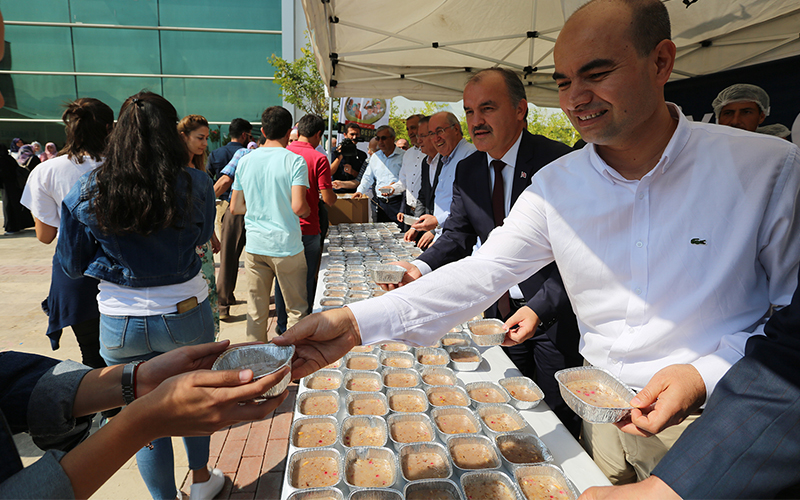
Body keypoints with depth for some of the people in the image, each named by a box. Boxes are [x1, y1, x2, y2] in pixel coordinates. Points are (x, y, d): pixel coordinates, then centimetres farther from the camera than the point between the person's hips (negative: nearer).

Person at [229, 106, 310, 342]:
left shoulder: (245, 161, 5)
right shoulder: (295, 161, -9)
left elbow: (235, 207, 9)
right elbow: (298, 207, -19)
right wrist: (308, 210, 3)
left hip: (254, 246, 5)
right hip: (286, 245, -4)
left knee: (256, 311, 14)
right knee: (296, 309, 9)